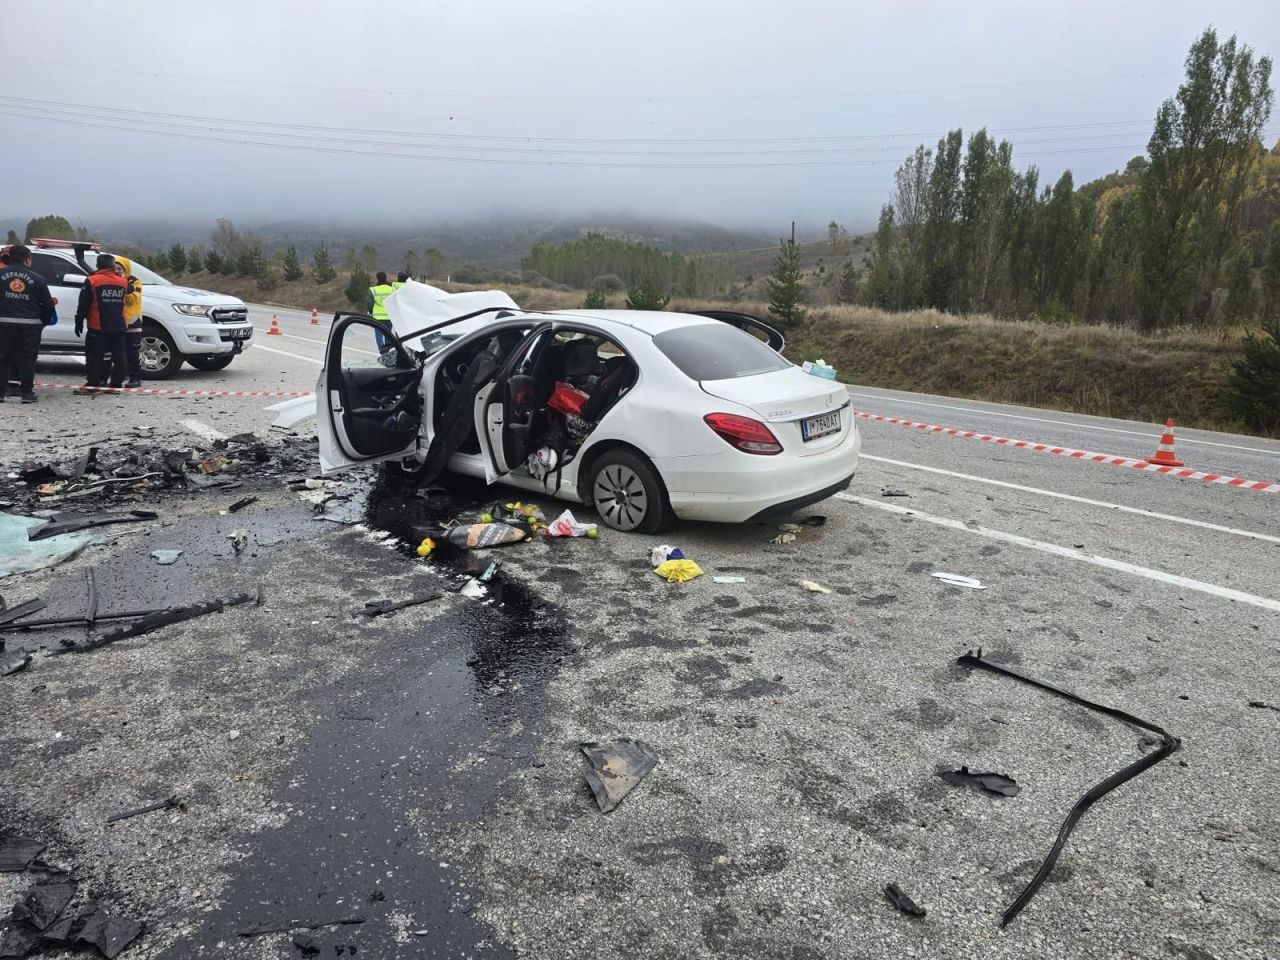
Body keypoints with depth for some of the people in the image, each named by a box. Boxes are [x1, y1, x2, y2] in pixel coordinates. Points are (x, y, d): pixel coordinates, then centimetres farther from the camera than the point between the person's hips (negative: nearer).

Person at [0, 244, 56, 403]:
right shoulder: (37, 278, -1)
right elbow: (48, 303, 2)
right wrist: (45, 321, 16)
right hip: (30, 324, -1)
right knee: (27, 358, 4)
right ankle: (27, 392, 4)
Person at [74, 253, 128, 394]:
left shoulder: (91, 281, -6)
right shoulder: (123, 282, 3)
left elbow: (83, 305, -5)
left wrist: (79, 322, 1)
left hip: (98, 328, -4)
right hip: (119, 327, 4)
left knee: (94, 356, 0)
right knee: (119, 356, 8)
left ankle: (92, 385, -1)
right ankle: (117, 384, 11)